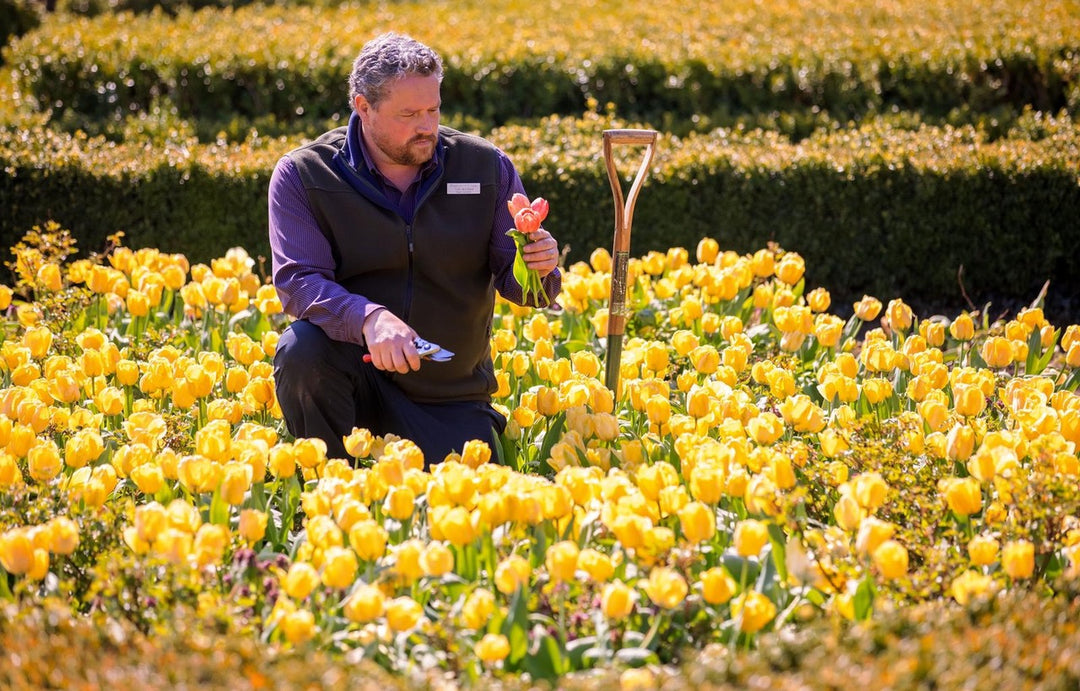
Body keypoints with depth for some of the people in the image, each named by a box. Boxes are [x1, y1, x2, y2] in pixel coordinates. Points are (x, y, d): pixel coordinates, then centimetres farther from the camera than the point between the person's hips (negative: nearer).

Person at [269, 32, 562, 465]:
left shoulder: (487, 167, 0)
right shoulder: (302, 175, -7)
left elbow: (511, 279, 1)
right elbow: (298, 282, -18)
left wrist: (537, 268, -24)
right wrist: (369, 317, -38)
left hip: (450, 398, 2)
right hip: (353, 373, -2)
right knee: (301, 350, -33)